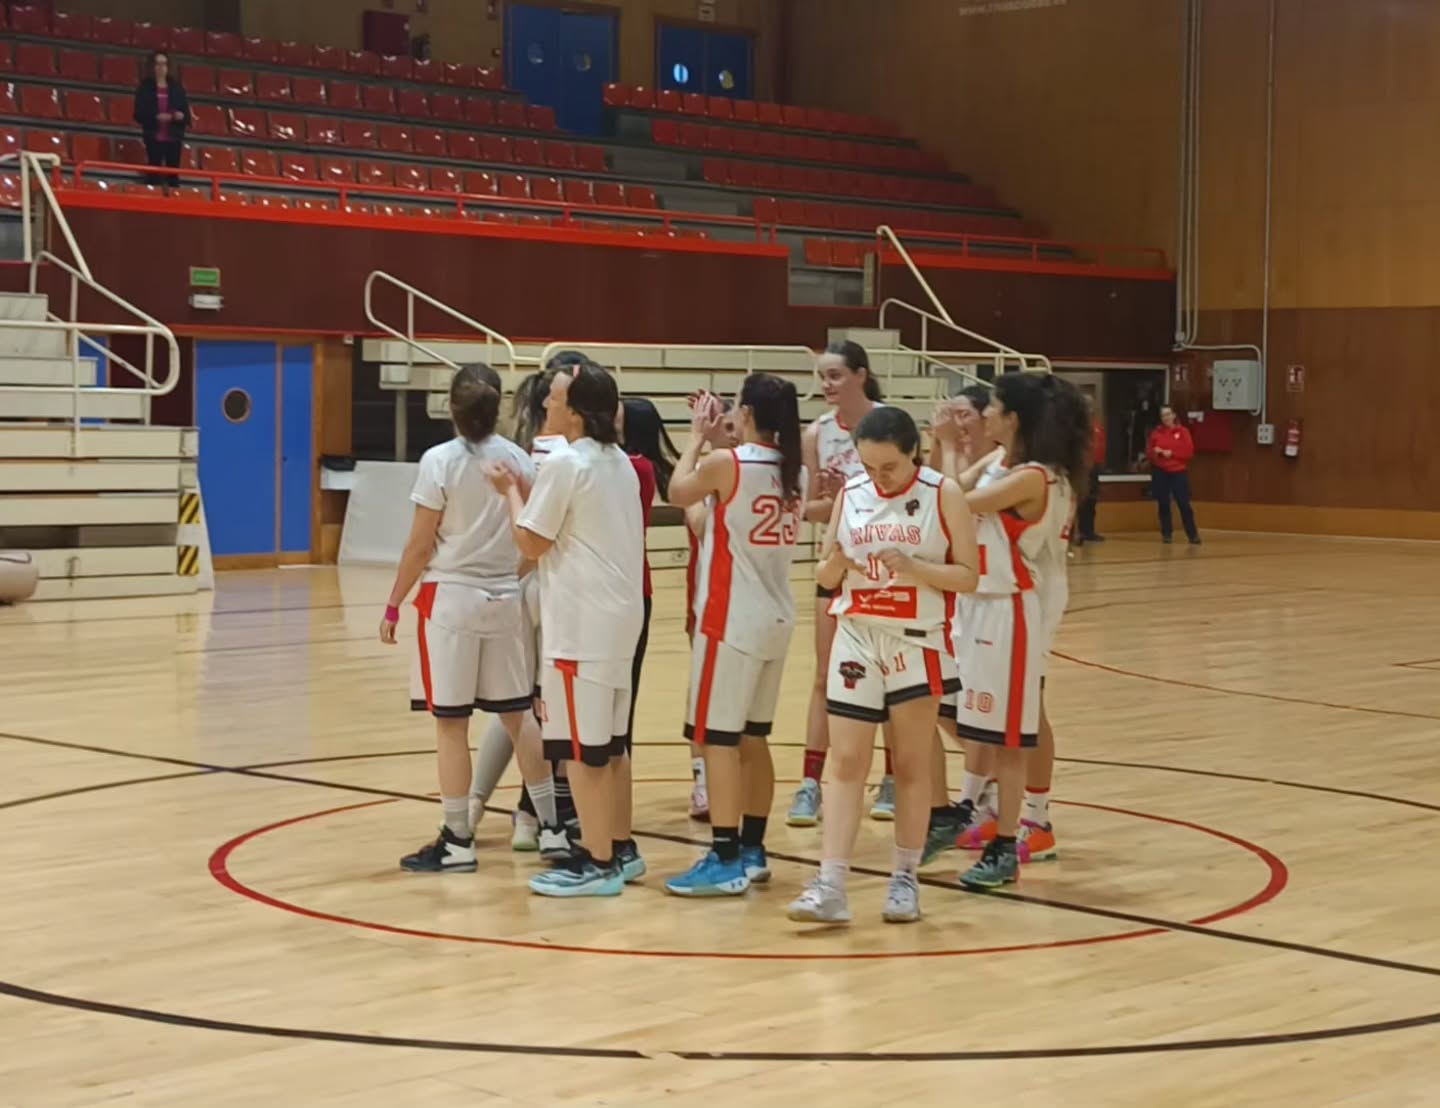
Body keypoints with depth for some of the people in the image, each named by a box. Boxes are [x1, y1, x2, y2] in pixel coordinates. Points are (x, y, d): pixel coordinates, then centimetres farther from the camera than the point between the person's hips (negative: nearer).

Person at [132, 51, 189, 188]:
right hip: (154, 137, -3)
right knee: (153, 173, -6)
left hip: (174, 137, 3)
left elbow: (186, 113, 10)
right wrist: (156, 117, -19)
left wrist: (181, 116, -13)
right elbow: (139, 114, -4)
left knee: (173, 175, 1)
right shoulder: (145, 87, 2)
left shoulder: (176, 87, 9)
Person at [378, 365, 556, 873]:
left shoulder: (440, 461, -11)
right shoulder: (519, 460, 2)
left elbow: (420, 547, -10)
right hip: (505, 599, 5)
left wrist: (394, 605, -1)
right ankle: (552, 825, 17)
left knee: (451, 725, 1)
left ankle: (458, 841, 4)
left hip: (451, 600, -5)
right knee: (518, 717, 14)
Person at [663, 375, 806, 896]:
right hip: (775, 619, 7)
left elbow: (678, 492, 4)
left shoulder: (725, 464, -14)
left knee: (718, 739, -4)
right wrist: (719, 443, 18)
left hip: (731, 620, -7)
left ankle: (725, 861, -6)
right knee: (753, 738, 15)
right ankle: (752, 851, 20)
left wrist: (698, 437, 14)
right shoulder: (795, 472, 5)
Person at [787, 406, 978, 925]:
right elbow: (824, 576, 8)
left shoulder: (943, 494, -7)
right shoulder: (850, 493, 2)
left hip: (918, 641, -2)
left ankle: (905, 879, 17)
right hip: (857, 635, 2)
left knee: (912, 766, 7)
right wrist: (835, 565, -15)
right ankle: (830, 886, -5)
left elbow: (968, 575, -8)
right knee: (847, 762, -2)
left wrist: (913, 567, -23)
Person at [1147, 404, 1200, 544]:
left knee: (1184, 504, -3)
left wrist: (1172, 453, -14)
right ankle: (1166, 534, 13)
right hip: (1160, 473, 2)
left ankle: (1193, 535, 4)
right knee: (1163, 505, 4)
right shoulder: (1156, 432, 6)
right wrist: (1155, 452, -15)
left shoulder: (1182, 432, 0)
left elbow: (1189, 452, -7)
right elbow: (1149, 452, 7)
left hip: (1179, 473, -2)